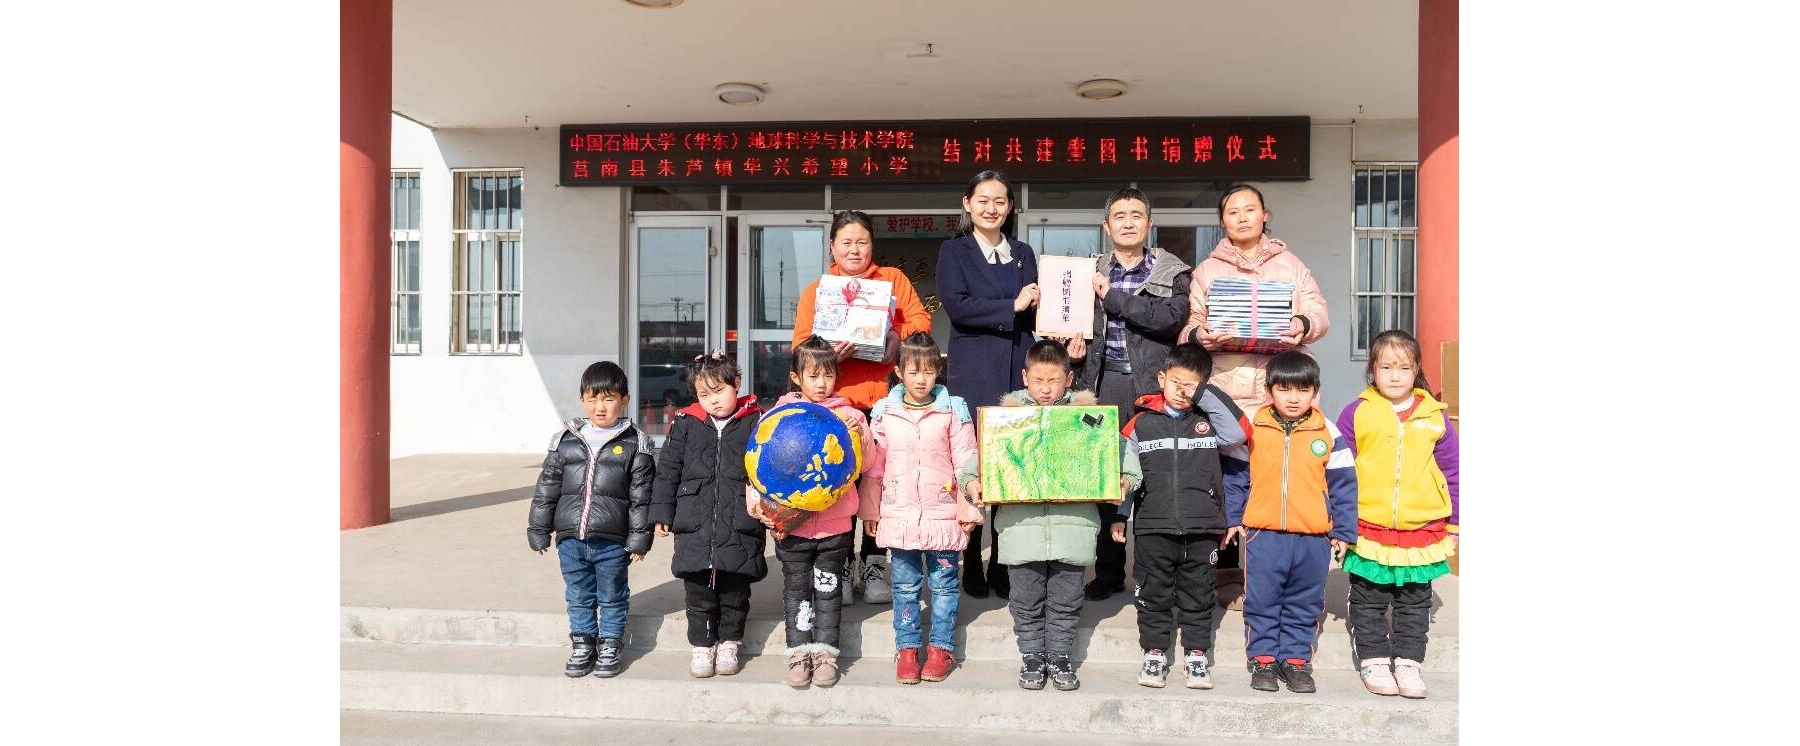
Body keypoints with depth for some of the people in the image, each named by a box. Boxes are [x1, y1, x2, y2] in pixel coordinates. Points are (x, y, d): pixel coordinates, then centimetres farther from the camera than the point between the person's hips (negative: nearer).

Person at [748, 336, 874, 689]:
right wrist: (759, 502, -9)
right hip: (791, 523, 0)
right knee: (796, 588, 10)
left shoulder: (849, 415, 0)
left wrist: (859, 436, -16)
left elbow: (866, 464, 1)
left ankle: (824, 651, 21)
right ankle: (799, 651, 21)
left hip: (835, 523, 0)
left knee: (828, 588, 11)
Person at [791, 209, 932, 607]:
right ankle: (842, 565, 13)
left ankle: (873, 563, 15)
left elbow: (921, 320, 7)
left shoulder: (893, 279, 14)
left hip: (886, 398, 0)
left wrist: (900, 339, -13)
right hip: (837, 401, 0)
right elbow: (801, 345, 4)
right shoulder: (815, 291, 13)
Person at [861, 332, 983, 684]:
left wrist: (969, 509, -3)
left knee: (943, 583, 8)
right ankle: (906, 648, 21)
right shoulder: (883, 412, 2)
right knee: (905, 585, 10)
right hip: (899, 516, 1)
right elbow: (873, 467, 7)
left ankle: (941, 648, 21)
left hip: (943, 515, -1)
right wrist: (870, 512, 8)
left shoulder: (953, 410, -2)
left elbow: (966, 463, -1)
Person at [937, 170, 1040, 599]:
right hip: (974, 375, -3)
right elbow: (957, 306, -9)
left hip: (1019, 374, 4)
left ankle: (1004, 564, 11)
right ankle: (971, 566, 8)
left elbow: (1036, 313, 18)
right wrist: (1012, 307, -9)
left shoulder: (1023, 254, 19)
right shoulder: (954, 252, 6)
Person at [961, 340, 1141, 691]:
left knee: (1065, 601, 12)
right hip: (1022, 526, 0)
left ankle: (1060, 657, 29)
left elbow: (1120, 447, 6)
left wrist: (1125, 479, -11)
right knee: (1027, 602, 11)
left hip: (1072, 524, 0)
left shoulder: (1086, 412, 5)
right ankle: (1032, 658, 28)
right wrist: (972, 480, -12)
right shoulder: (1009, 412, 5)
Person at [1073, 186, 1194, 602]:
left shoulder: (1172, 273, 6)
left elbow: (1171, 318, -12)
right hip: (1102, 384, 3)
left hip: (1150, 385, -2)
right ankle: (1107, 572, 14)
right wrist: (1074, 343, -1)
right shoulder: (1091, 272, 16)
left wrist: (1114, 297, -10)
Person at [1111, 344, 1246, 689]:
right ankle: (1154, 654, 22)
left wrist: (1206, 394, -13)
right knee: (1153, 594, 9)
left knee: (1198, 596, 11)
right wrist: (1119, 515, 4)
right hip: (1153, 527, 0)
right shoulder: (1141, 422, 4)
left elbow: (1239, 432, -15)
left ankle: (1196, 656, 23)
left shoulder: (1209, 419, 4)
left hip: (1202, 528, 0)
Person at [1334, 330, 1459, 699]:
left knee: (1414, 603, 12)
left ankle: (1408, 662, 23)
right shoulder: (1356, 413, -3)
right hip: (1368, 530, -1)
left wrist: (1454, 524, 7)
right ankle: (1374, 661, 22)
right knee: (1369, 603, 10)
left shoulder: (1433, 417, 1)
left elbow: (1451, 472, 8)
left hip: (1422, 531, 1)